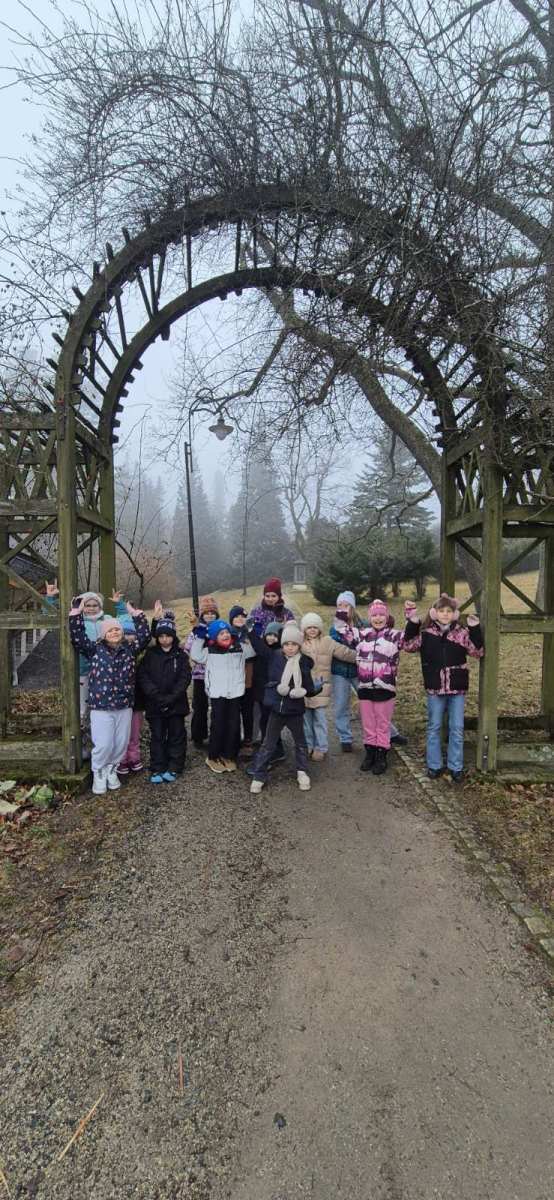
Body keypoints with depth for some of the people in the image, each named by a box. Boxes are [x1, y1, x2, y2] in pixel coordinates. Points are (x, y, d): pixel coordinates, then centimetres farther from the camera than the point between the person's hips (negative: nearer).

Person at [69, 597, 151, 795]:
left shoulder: (129, 650, 6)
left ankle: (111, 770, 33)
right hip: (101, 707, -3)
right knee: (103, 744, -4)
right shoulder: (95, 649, 1)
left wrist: (135, 613, -1)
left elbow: (145, 636, 1)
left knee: (121, 743, 9)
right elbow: (77, 637, -8)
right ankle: (98, 774, 20)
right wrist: (77, 611, -14)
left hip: (124, 706, 3)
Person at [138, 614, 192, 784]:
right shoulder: (150, 654, 3)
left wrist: (171, 698, -16)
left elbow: (185, 678, -6)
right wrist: (157, 696, -16)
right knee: (157, 737, 7)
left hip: (176, 704, 0)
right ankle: (157, 769, 16)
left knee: (176, 736, 7)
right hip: (154, 705, 0)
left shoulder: (180, 655, 1)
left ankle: (173, 768, 19)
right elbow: (143, 677, -5)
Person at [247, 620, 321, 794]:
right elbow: (259, 645, -7)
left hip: (295, 711, 0)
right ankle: (258, 776, 20)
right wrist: (251, 628, -15)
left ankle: (302, 773, 36)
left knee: (300, 743, 18)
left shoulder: (303, 663, -6)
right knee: (268, 745, 9)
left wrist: (317, 688, -21)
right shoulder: (274, 656, -4)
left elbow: (308, 688, -1)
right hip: (276, 709, 0)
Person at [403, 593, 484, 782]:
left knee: (457, 729, 8)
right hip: (435, 688, 0)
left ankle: (456, 767, 23)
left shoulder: (462, 632, -2)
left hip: (457, 689, 0)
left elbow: (478, 652, -6)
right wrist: (413, 623, -15)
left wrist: (475, 629, -16)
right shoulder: (426, 632, -1)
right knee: (434, 728, 11)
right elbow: (409, 645, -6)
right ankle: (434, 765, 24)